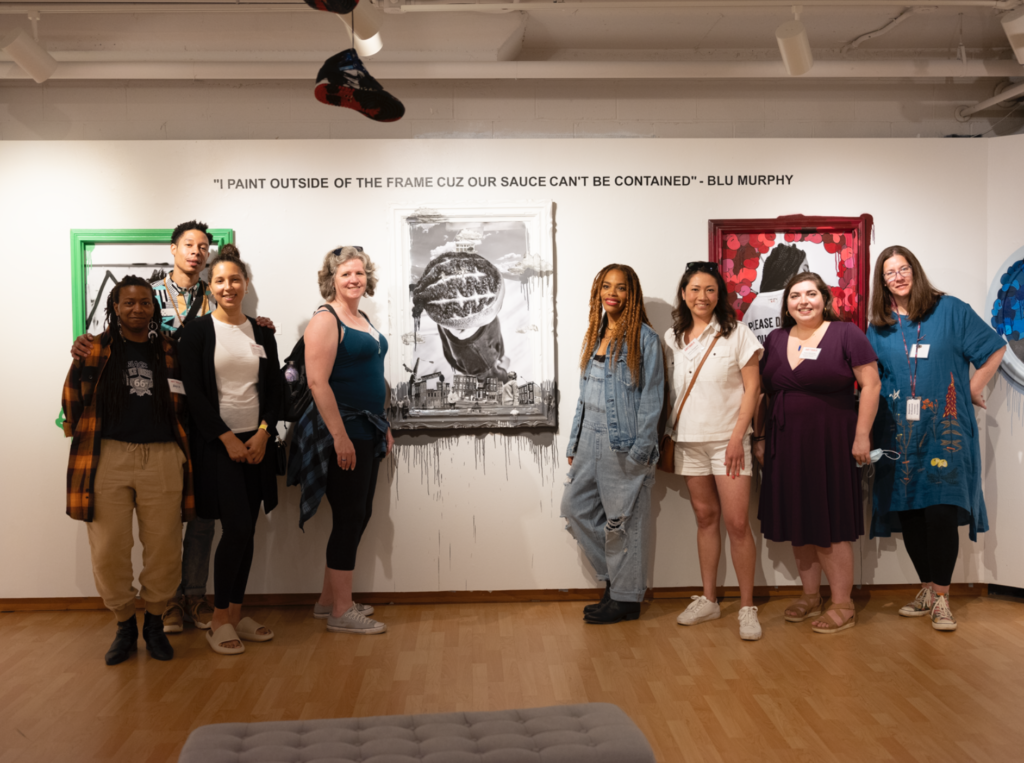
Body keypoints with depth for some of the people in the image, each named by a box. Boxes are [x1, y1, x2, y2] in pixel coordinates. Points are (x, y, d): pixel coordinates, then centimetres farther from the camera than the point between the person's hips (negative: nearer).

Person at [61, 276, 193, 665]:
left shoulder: (170, 351, 10)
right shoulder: (95, 349, 7)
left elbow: (185, 405, 18)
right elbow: (74, 400, 12)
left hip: (162, 458, 1)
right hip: (108, 457, -1)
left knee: (165, 551, 2)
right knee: (108, 551, 1)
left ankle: (155, 622, 23)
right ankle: (125, 625, 21)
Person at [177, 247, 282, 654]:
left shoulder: (261, 332, 10)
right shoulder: (197, 331, -2)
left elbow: (275, 388, 9)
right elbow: (194, 392, -7)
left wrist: (262, 433, -5)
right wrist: (228, 438, -12)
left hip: (256, 441, 4)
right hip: (217, 442, -4)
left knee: (247, 530, 6)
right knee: (237, 528, -10)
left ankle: (236, 613, 19)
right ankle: (219, 620, 5)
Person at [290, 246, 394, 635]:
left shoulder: (362, 319, 15)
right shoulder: (325, 320, -11)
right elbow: (318, 382, -19)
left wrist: (383, 425, 20)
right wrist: (340, 436, -23)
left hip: (366, 430, 9)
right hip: (342, 432, -9)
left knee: (359, 516, 13)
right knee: (349, 518, -3)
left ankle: (329, 600, 25)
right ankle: (340, 612, 8)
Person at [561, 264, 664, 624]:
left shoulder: (644, 337, -6)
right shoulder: (594, 335, 15)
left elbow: (651, 396, -10)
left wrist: (641, 450, -16)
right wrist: (574, 443, 15)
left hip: (623, 440, -7)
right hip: (590, 437, 7)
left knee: (622, 517, 0)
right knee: (575, 507, 7)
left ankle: (626, 597, 14)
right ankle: (614, 577, 23)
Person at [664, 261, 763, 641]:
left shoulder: (736, 333, -3)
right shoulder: (672, 338, 9)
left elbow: (752, 387, -5)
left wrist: (737, 436, -12)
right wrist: (668, 434, 8)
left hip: (727, 439, -4)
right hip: (688, 440, 4)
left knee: (737, 522, -5)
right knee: (705, 517, 11)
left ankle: (747, 607, 5)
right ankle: (708, 600, 20)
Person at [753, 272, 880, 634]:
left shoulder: (845, 334, -4)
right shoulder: (775, 340, 11)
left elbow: (870, 384, -7)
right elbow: (765, 392, 15)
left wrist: (862, 435, -12)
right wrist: (761, 437, 12)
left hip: (830, 442, -5)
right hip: (785, 445, 5)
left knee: (831, 524, -1)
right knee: (798, 521, 10)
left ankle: (842, 605, 9)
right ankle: (810, 596, 23)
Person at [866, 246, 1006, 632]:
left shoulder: (950, 310, 2)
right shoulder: (879, 327, 10)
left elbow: (995, 348, 7)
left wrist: (973, 389, 2)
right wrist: (866, 432, 1)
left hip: (945, 430, -3)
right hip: (898, 433, 3)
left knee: (942, 512, -11)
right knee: (908, 513, 5)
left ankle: (940, 599, 0)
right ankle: (927, 589, 21)